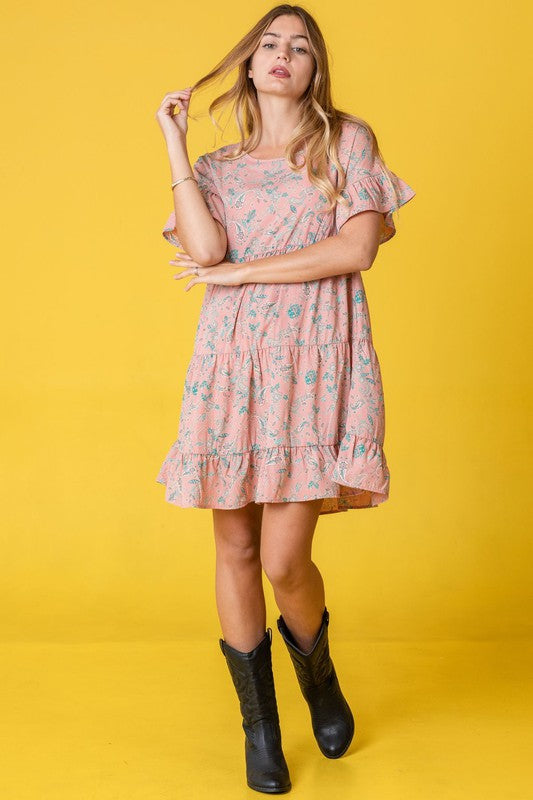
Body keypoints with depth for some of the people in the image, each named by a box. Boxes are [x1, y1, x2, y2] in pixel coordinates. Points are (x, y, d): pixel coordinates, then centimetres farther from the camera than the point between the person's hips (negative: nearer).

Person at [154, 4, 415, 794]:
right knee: (236, 549, 4)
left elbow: (358, 248, -6)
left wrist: (238, 272, -5)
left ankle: (318, 674, 28)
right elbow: (206, 252, -5)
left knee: (284, 561, -8)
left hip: (316, 363, -2)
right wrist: (174, 143, 2)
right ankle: (259, 722, 24)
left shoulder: (348, 140, 10)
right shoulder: (215, 167, 15)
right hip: (233, 362, 3)